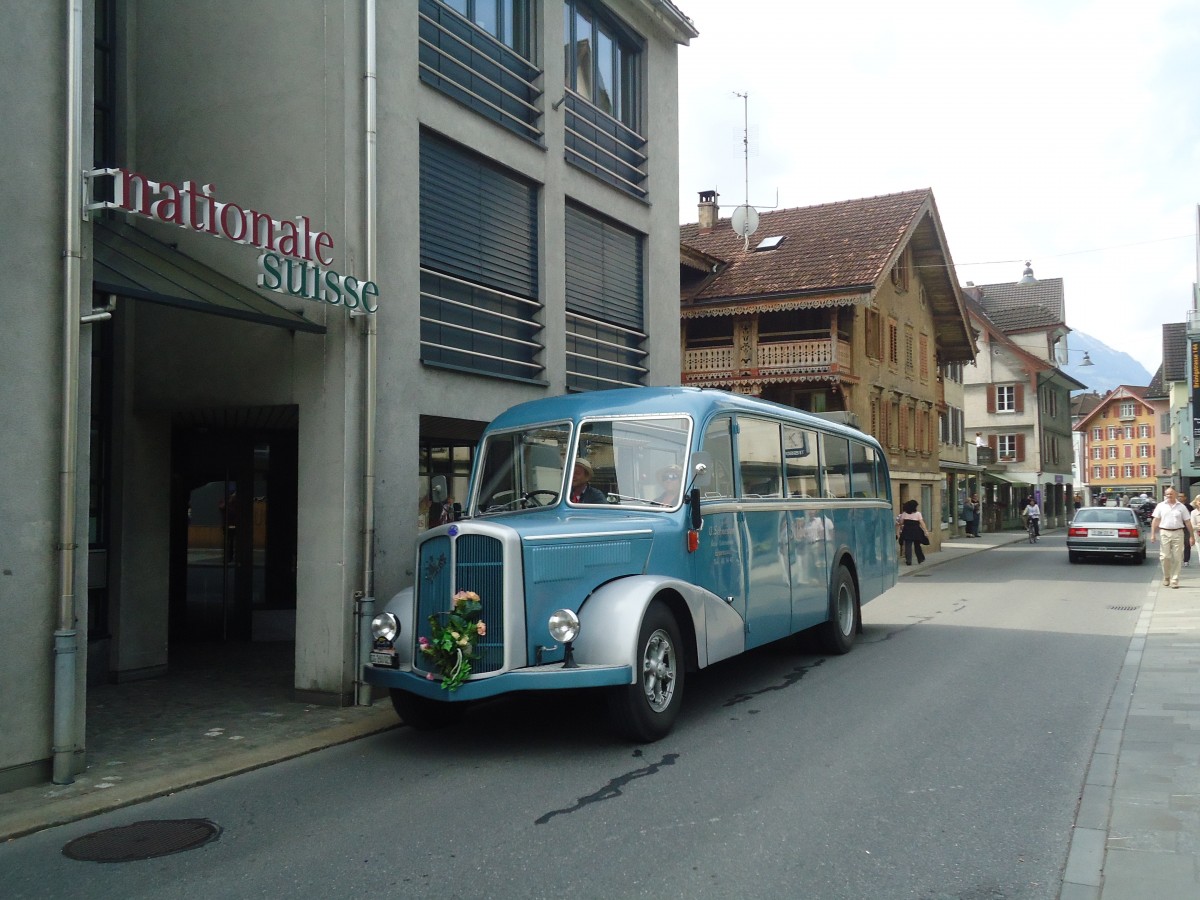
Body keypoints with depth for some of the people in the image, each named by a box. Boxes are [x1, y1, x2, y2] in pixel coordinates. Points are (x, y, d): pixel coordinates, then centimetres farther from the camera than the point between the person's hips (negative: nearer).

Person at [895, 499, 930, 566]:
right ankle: (920, 559, 23)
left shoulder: (904, 514, 2)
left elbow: (900, 523, 6)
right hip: (916, 532, -1)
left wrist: (898, 532, 14)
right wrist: (926, 531, -10)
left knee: (908, 546, 2)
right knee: (917, 546, 14)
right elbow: (922, 523, -10)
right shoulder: (918, 513, -4)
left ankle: (908, 561, -3)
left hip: (907, 532, 1)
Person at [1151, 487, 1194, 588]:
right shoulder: (1161, 506, 6)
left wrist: (1191, 536, 4)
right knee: (1165, 557, -1)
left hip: (1178, 534, 0)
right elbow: (1155, 520, 4)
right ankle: (1166, 577, 16)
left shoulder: (1181, 507, 6)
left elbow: (1188, 522, 7)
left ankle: (1174, 580, 8)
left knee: (1177, 558, 1)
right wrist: (1153, 534, -4)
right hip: (1165, 533, 0)